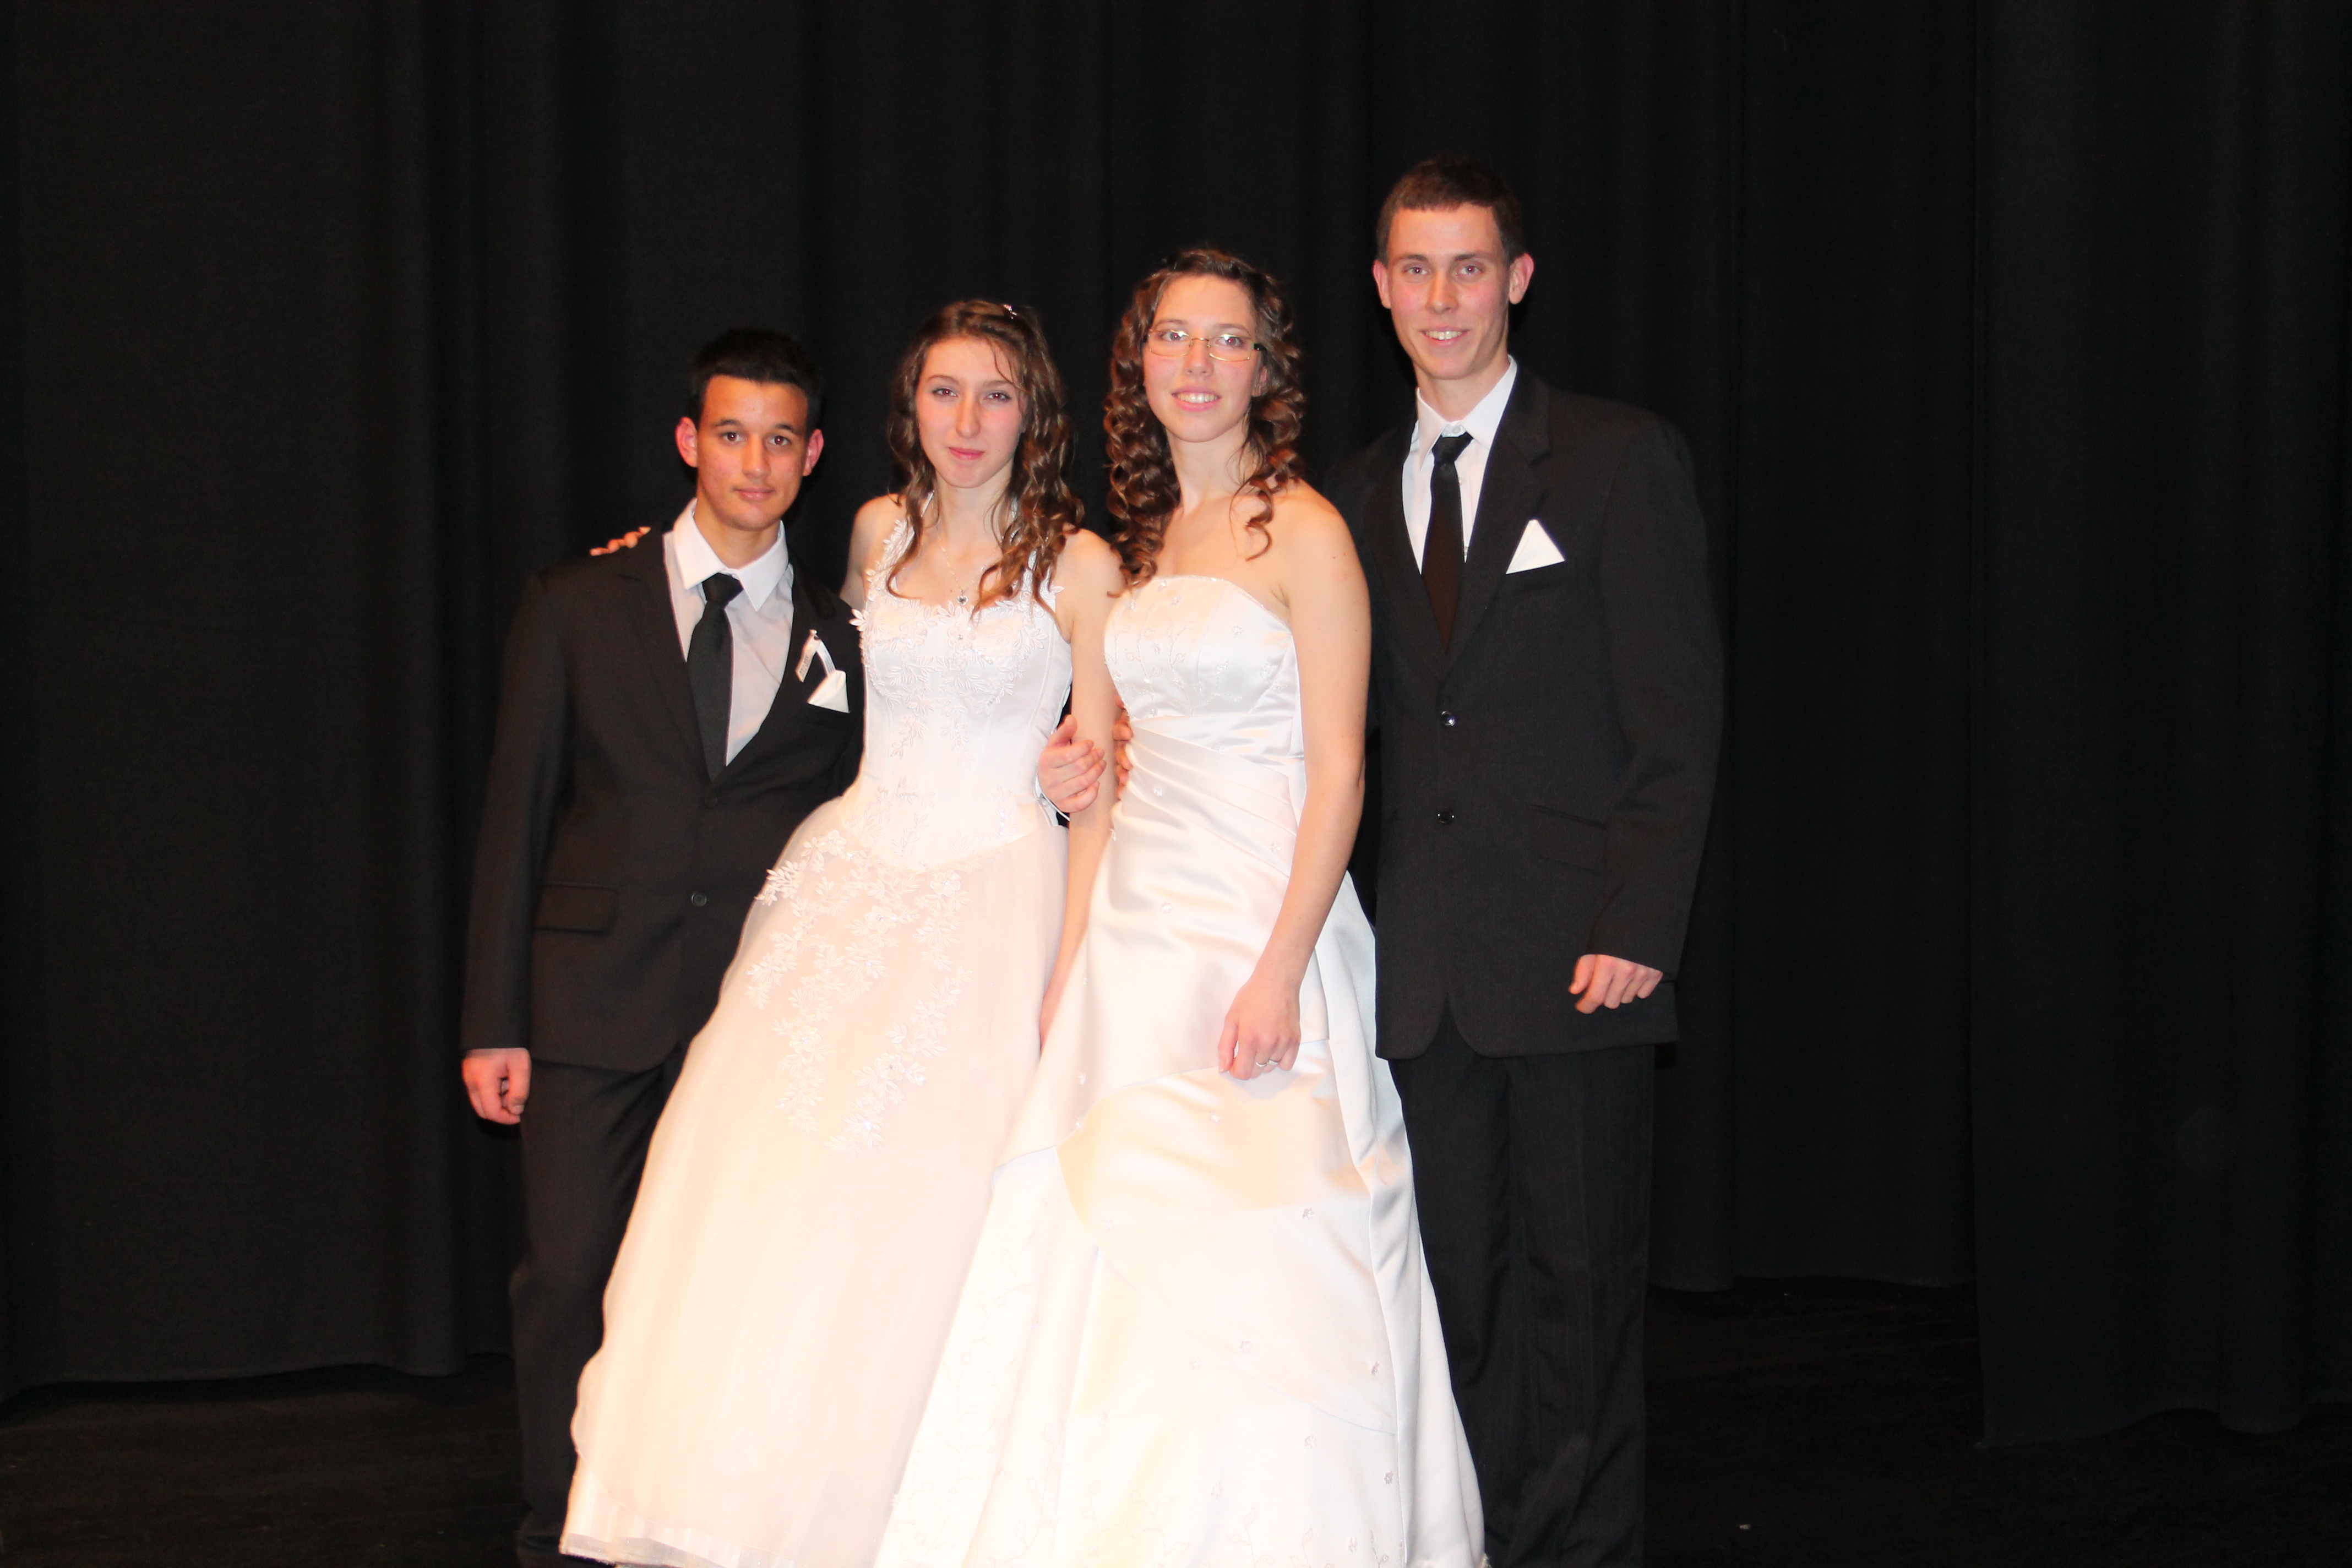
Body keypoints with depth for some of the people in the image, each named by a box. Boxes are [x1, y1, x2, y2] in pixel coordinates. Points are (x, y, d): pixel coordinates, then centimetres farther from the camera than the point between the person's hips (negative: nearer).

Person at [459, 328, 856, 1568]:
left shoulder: (842, 643, 8)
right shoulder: (579, 606, 5)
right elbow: (515, 820, 4)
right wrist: (493, 1021, -1)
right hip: (593, 1000, -1)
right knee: (570, 1278, 0)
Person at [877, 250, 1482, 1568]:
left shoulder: (1303, 532, -6)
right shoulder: (1148, 538, 14)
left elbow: (1338, 771, -11)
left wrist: (1280, 973, -18)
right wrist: (1079, 946, 11)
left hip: (1260, 928, -6)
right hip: (1140, 927, 7)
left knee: (1253, 1278, -6)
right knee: (1113, 1268, 5)